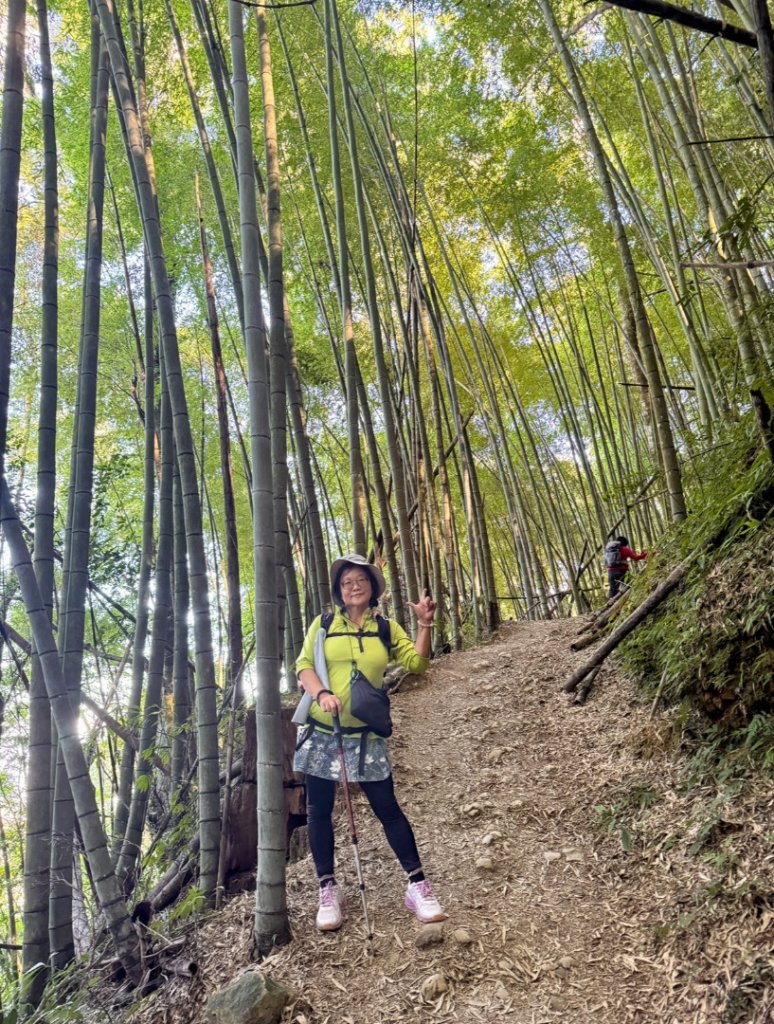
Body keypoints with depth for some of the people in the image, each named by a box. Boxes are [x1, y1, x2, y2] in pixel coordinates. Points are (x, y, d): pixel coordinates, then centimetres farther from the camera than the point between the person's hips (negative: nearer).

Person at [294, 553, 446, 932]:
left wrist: (425, 624, -11)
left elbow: (416, 663, 1)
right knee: (319, 810, 6)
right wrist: (321, 694, -21)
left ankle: (417, 885, 9)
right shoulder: (323, 624, 3)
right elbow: (303, 666, -2)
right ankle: (328, 890, 19)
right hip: (321, 731, 0)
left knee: (387, 807, -1)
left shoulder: (386, 628, 8)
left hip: (366, 735, 0)